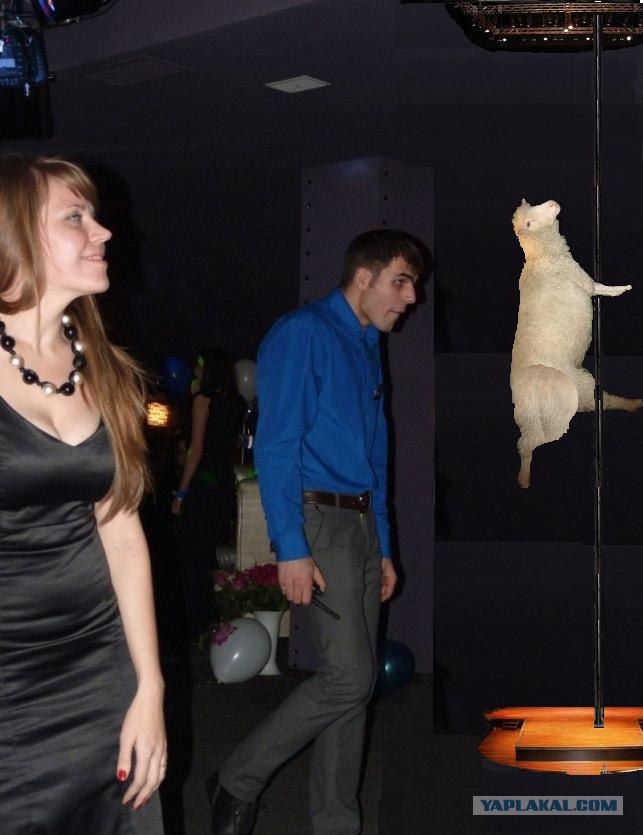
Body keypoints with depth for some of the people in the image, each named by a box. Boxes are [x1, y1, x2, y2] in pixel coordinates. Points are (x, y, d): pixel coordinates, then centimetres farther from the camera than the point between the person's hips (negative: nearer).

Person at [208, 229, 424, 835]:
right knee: (348, 676, -13)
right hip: (316, 522, -9)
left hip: (362, 523, 9)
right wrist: (292, 550, -21)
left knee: (355, 682, 7)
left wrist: (383, 550, 18)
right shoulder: (302, 334, -8)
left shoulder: (368, 348, 19)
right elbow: (275, 444, -15)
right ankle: (237, 781, 4)